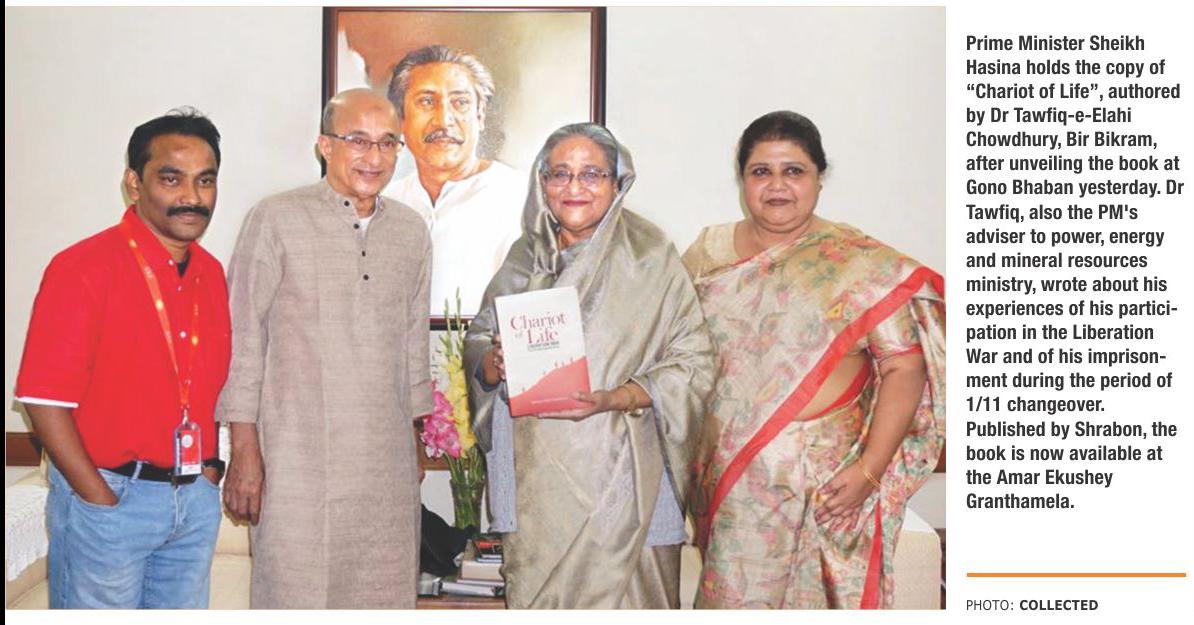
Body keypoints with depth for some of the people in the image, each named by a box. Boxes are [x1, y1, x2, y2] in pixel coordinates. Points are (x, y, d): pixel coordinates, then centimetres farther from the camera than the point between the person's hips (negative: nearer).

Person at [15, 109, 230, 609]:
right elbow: (44, 399, -16)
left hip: (196, 498, 6)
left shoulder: (210, 273, 7)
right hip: (109, 497, -6)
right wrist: (102, 500, -15)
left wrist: (209, 467, 5)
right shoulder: (83, 268, -13)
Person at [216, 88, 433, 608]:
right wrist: (244, 450, -8)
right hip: (297, 458, -4)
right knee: (294, 592, 0)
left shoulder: (411, 233, 12)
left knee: (384, 595, 9)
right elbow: (242, 338, -4)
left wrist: (418, 438, 17)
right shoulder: (277, 220, -3)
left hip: (386, 465, 5)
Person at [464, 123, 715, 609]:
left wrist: (612, 399, -19)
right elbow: (478, 340, 15)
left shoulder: (648, 255, -4)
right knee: (534, 596, 8)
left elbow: (692, 363, -6)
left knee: (611, 595, -3)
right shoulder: (525, 256, 11)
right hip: (533, 473, 4)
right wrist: (495, 362, -8)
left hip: (614, 473, -4)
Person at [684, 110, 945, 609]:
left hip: (822, 481, -3)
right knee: (734, 594, 8)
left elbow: (904, 367, -8)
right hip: (726, 474, 3)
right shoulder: (709, 252, 8)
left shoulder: (860, 264, -4)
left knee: (813, 594, 5)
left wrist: (869, 469, -15)